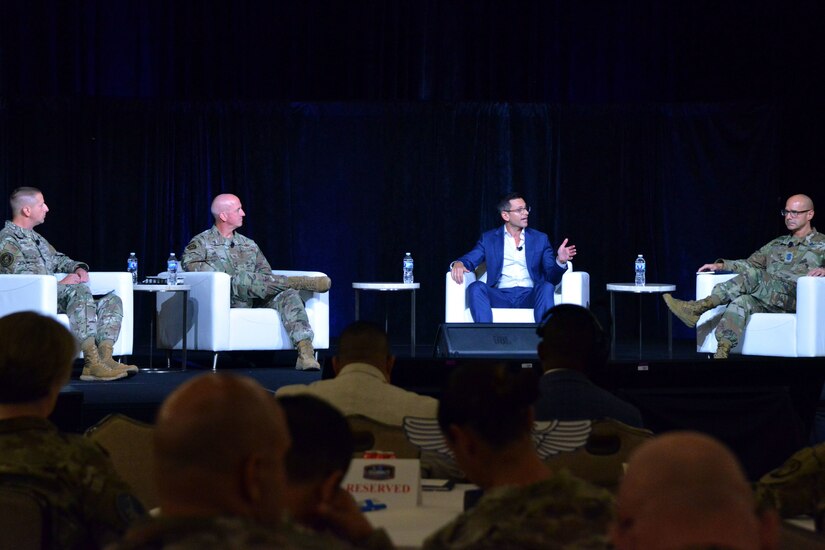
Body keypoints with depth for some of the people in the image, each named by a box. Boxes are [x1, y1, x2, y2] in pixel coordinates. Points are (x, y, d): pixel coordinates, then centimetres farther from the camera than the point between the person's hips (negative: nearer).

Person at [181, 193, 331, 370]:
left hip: (256, 300, 4)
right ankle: (303, 282, -30)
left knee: (288, 295, -25)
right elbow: (189, 262, -9)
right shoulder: (202, 242, 12)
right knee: (242, 279, -36)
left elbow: (265, 272, 18)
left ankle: (305, 353, -42)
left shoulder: (249, 244, 27)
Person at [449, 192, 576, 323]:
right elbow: (469, 260, 8)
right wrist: (458, 264, -17)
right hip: (501, 296, 0)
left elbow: (552, 278, 11)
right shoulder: (488, 238, 17)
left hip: (530, 296, 0)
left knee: (546, 287, -32)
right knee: (476, 287, -29)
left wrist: (560, 261, -12)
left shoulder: (540, 239, 17)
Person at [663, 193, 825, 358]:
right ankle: (722, 351, -46)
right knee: (742, 302, -31)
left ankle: (700, 307, -38)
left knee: (753, 276, -29)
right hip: (771, 304, 5)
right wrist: (721, 265, 14)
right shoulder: (777, 244, 31)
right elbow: (750, 263, 29)